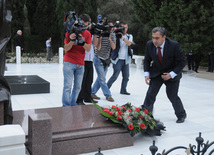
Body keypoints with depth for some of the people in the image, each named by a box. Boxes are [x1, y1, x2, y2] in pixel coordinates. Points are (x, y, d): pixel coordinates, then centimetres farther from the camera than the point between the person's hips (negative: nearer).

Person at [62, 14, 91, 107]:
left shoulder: (87, 34, 5)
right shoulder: (70, 32, -1)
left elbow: (88, 49, -4)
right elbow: (66, 49, -4)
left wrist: (82, 42, -23)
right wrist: (71, 40, -22)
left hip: (80, 64, 3)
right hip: (69, 63, -3)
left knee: (77, 87, 5)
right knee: (68, 86, -9)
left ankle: (73, 105, 16)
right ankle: (66, 107, -5)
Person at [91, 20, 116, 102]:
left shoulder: (112, 35, -1)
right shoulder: (101, 34, -15)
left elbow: (113, 47, -10)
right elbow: (98, 48, -22)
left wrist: (110, 39, -24)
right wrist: (100, 37, -29)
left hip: (106, 59, 6)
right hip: (98, 59, -5)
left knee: (100, 78, 9)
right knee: (102, 79, -6)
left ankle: (92, 93, 20)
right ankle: (108, 95, 3)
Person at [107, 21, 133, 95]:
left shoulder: (129, 36, 10)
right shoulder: (116, 36, -2)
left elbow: (129, 43, -10)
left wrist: (122, 37, -22)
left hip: (126, 60, 5)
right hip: (118, 59, -5)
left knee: (126, 76, 8)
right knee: (115, 76, -8)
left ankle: (123, 90, 22)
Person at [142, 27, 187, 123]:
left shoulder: (174, 45, -24)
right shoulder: (149, 45, -13)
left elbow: (182, 62, -15)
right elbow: (147, 60, 2)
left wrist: (171, 74, -23)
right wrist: (147, 73, -12)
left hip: (172, 74, -3)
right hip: (156, 73, 3)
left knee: (172, 96, 2)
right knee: (150, 94, -7)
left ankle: (181, 115, 27)